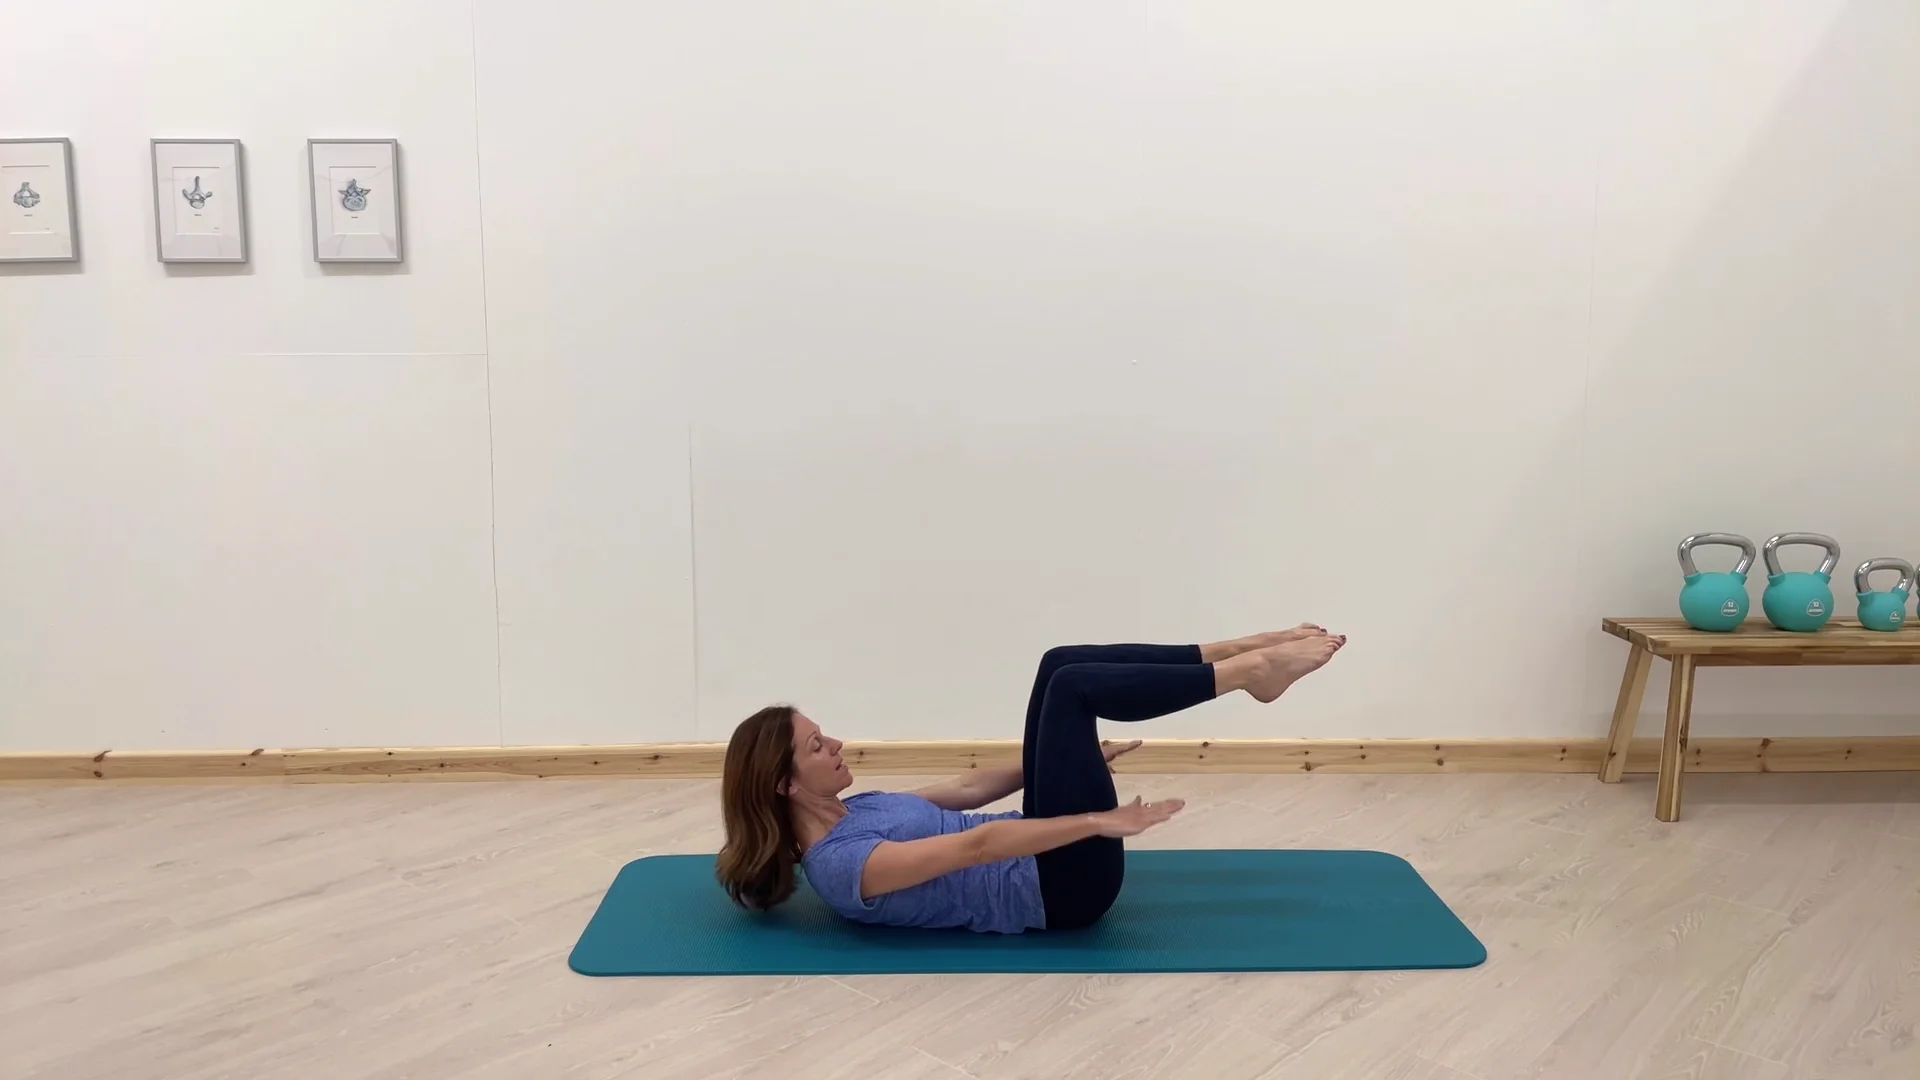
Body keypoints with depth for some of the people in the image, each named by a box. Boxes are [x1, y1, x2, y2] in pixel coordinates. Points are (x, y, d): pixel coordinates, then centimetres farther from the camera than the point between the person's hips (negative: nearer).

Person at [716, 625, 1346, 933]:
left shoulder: (852, 814, 10)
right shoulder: (843, 865, -19)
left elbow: (965, 791, 16)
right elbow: (977, 847, -26)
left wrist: (1071, 756, 21)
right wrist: (1101, 820, -28)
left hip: (1042, 865, 9)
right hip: (1059, 887, -9)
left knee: (1060, 664, -1)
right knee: (1071, 687, -18)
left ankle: (1241, 652, 0)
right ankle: (1250, 672, -8)